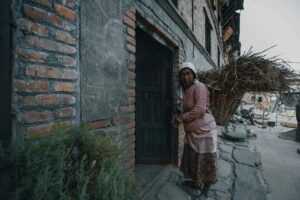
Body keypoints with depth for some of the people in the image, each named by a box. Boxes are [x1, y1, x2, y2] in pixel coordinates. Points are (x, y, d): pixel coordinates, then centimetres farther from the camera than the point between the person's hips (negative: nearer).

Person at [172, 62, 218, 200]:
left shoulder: (199, 87, -16)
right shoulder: (183, 90, 8)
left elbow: (200, 110, -27)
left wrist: (179, 118, -21)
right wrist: (177, 117, 2)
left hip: (204, 130, -8)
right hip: (191, 131, 8)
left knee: (206, 160, 5)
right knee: (191, 158, 19)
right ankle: (196, 183, 41)